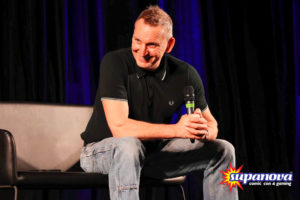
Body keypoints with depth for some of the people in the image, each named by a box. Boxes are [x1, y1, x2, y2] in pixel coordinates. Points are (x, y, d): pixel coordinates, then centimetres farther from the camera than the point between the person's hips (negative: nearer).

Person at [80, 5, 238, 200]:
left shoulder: (185, 74, -7)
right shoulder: (115, 62, -21)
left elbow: (211, 124, 2)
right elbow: (119, 127, -29)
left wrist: (204, 131, -25)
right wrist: (177, 129, -37)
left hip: (153, 150, 5)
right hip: (102, 149, -5)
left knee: (222, 150, -4)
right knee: (128, 147, -39)